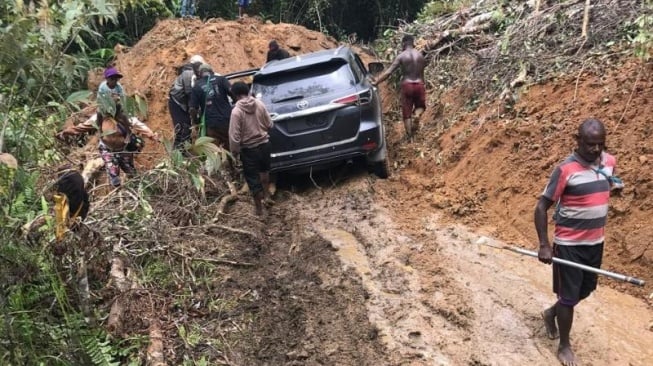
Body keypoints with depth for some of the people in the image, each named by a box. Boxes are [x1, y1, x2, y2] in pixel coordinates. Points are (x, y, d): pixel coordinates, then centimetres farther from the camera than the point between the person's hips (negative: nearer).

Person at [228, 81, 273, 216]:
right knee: (264, 170, 31)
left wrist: (234, 152, -4)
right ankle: (266, 196, 41)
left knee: (253, 179, 8)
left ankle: (259, 209, 17)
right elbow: (269, 125, 4)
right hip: (264, 143, 5)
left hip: (249, 148, -5)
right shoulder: (259, 104, -5)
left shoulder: (236, 111, -20)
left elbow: (234, 136, -19)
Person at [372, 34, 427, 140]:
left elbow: (388, 72, -10)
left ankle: (409, 136, 4)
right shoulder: (420, 55, 6)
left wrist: (376, 82, -5)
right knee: (420, 105, 25)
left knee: (407, 113, 6)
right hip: (419, 85, 3)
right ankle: (417, 115, -8)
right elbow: (422, 72, 13)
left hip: (407, 85, -3)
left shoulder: (401, 56, -5)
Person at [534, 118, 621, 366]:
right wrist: (544, 245, -20)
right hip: (569, 245, -6)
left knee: (586, 290, 20)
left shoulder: (609, 162, -1)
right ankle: (564, 346, 22)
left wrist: (616, 186, 1)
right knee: (569, 296, 3)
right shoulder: (566, 169, -19)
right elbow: (541, 207, -16)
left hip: (596, 242, 6)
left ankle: (551, 313, 46)